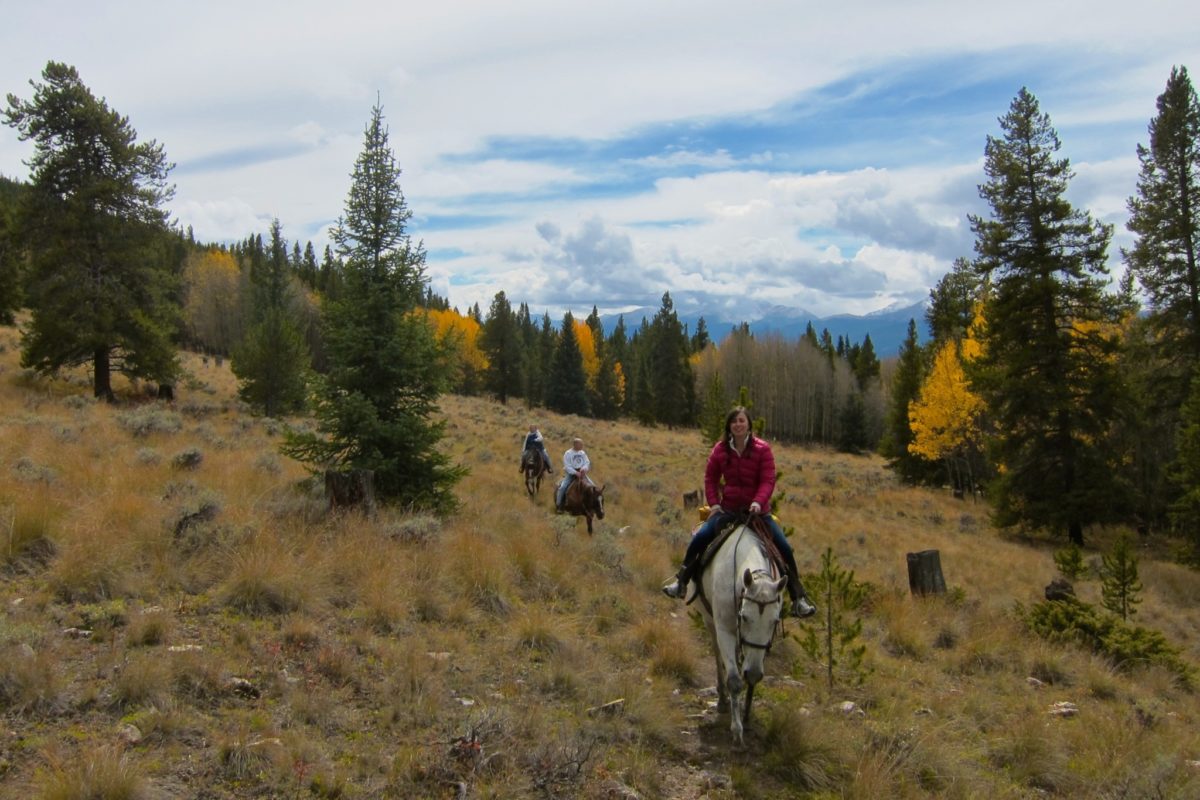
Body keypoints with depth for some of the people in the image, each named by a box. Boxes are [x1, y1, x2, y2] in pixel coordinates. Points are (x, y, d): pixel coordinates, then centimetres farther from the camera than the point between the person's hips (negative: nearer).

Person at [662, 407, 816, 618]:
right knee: (699, 538, -16)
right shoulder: (720, 450, 0)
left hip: (757, 510, -1)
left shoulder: (762, 449, -8)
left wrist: (759, 501, -29)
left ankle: (798, 598, 0)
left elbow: (768, 480, -13)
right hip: (728, 509, 1)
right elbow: (710, 477, 9)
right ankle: (681, 581, 4)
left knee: (784, 547, -13)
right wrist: (713, 503, -3)